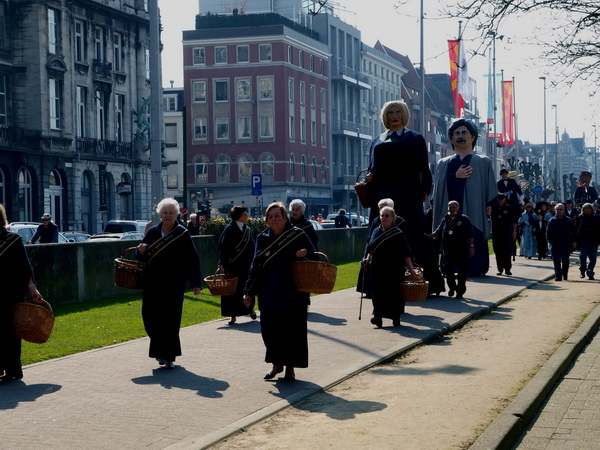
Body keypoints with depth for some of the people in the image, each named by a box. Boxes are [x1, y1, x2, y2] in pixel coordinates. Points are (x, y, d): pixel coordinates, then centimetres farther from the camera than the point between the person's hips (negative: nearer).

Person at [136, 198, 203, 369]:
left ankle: (168, 356, 8)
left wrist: (196, 283, -14)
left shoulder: (182, 234, -5)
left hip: (173, 286, -4)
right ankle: (161, 351, 26)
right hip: (152, 284, 4)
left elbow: (193, 260, -7)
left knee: (170, 321, -2)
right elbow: (143, 258, 14)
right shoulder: (153, 232, 6)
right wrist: (141, 251, -10)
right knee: (150, 318, 5)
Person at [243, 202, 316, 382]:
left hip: (292, 293, -3)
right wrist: (249, 291, 7)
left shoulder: (297, 235, -3)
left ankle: (290, 367, 16)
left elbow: (313, 258, -1)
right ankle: (277, 364, 23)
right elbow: (255, 265, 10)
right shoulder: (263, 238, 7)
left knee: (292, 330, 2)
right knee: (269, 330, 4)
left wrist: (299, 256, -24)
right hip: (269, 294, 3)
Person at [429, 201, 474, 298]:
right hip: (448, 251, 4)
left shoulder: (464, 219, 1)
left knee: (462, 271, 0)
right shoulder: (445, 220, 11)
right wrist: (429, 236, -2)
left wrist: (472, 246, -6)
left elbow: (470, 235, -1)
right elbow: (438, 232, 13)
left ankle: (460, 290, 9)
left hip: (461, 250, -4)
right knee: (448, 270, 7)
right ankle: (452, 287, 25)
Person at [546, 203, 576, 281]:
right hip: (555, 245, 0)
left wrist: (573, 242, -2)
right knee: (557, 262, -6)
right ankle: (558, 277, -9)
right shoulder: (551, 221, 4)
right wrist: (551, 241, 1)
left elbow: (573, 232, 5)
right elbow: (548, 233, 9)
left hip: (566, 245, 0)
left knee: (565, 262, 9)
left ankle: (565, 276, 26)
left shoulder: (569, 221, 2)